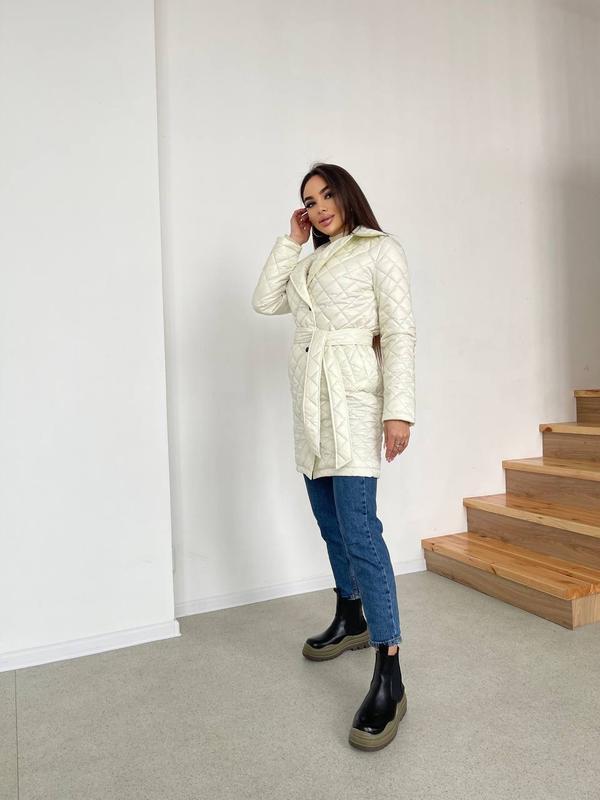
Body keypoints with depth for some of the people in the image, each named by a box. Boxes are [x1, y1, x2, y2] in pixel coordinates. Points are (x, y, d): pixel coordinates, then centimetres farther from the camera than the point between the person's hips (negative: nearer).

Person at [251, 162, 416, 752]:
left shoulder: (381, 250, 0)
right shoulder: (311, 261, 20)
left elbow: (399, 333, -8)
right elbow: (265, 302, 13)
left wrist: (398, 409, -17)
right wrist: (291, 240, 13)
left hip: (352, 401, -7)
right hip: (309, 403, 8)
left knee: (358, 530, -15)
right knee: (330, 523, 14)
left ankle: (389, 678, -10)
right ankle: (351, 620, 33)